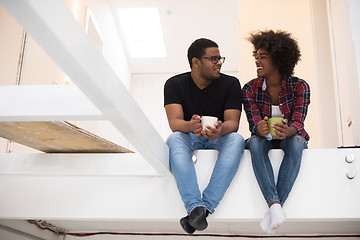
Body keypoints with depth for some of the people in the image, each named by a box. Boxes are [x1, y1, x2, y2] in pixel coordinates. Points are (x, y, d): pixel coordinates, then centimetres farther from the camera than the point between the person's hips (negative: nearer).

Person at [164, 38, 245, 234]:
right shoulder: (174, 84, -4)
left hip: (220, 138, 1)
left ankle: (205, 206, -42)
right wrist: (190, 126, -42)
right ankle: (195, 207, -47)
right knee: (174, 139, -34)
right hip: (189, 137, 0)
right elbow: (174, 122, -16)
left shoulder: (230, 84, -2)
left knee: (236, 139, -32)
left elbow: (233, 122, -12)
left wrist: (221, 129, -39)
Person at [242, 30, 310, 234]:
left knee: (296, 143, -36)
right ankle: (275, 206, -44)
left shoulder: (299, 86, -10)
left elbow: (297, 123, -20)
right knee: (255, 143, -34)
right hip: (265, 139, 1)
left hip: (289, 138, -1)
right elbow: (253, 123, -16)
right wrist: (260, 128, -42)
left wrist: (287, 131, -45)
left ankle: (273, 209, -37)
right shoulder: (250, 89, -7)